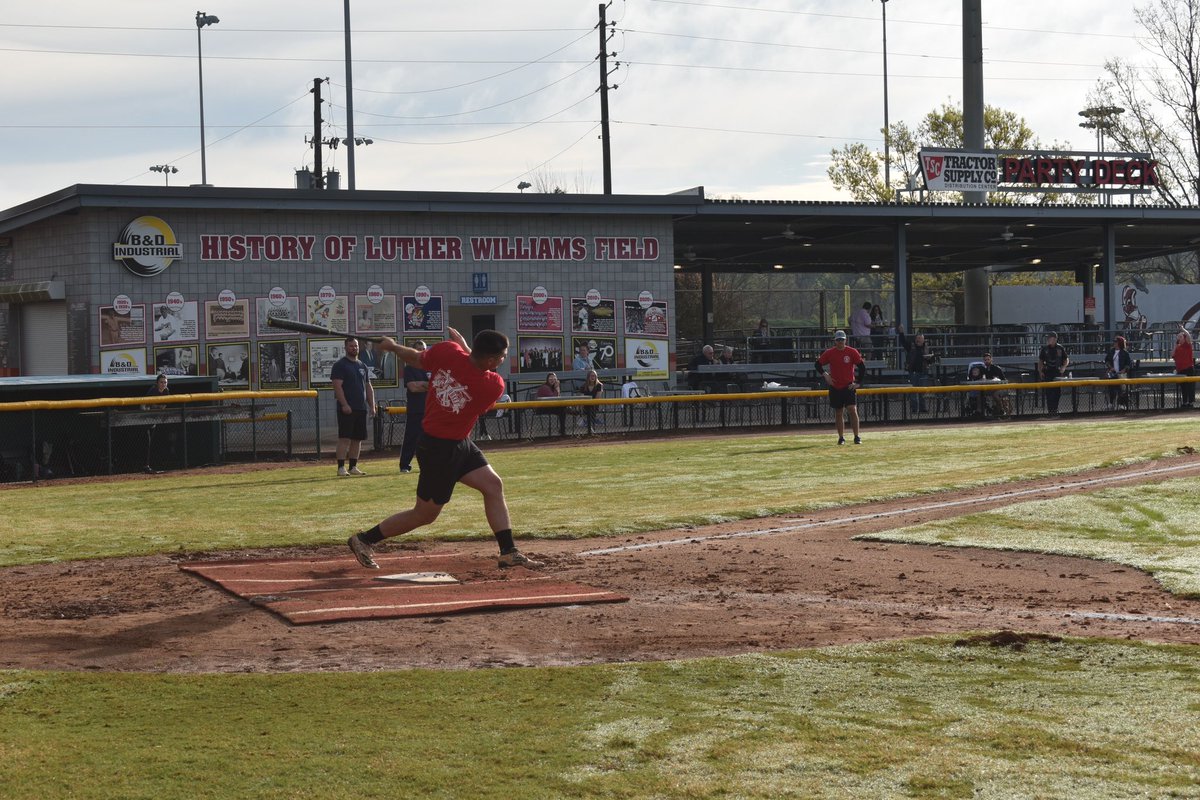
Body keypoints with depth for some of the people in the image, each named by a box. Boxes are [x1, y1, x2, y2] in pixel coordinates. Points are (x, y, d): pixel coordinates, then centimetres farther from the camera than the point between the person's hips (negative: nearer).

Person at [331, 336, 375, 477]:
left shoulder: (362, 366, 18)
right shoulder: (340, 365, -4)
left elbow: (368, 387, 21)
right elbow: (337, 386, -12)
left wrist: (372, 405, 12)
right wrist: (344, 404, -20)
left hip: (361, 408, 7)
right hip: (347, 409, -7)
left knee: (358, 439, 8)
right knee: (345, 438, -10)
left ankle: (353, 467, 14)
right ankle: (341, 467, -10)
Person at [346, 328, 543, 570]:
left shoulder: (446, 351, -15)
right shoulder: (494, 386, -25)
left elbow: (415, 359, 3)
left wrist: (393, 347, 22)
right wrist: (464, 344, 3)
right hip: (440, 450, -8)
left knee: (493, 486, 7)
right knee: (424, 514, 8)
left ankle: (509, 553, 10)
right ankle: (364, 540, 21)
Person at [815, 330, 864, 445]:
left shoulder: (852, 352, -5)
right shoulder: (829, 353, 0)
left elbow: (863, 367, -2)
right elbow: (818, 364, 8)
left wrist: (858, 383, -7)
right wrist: (825, 374, -8)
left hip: (849, 387, -2)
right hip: (835, 387, 2)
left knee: (852, 410, -13)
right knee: (838, 413, 8)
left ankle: (857, 437, -8)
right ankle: (841, 438, 18)